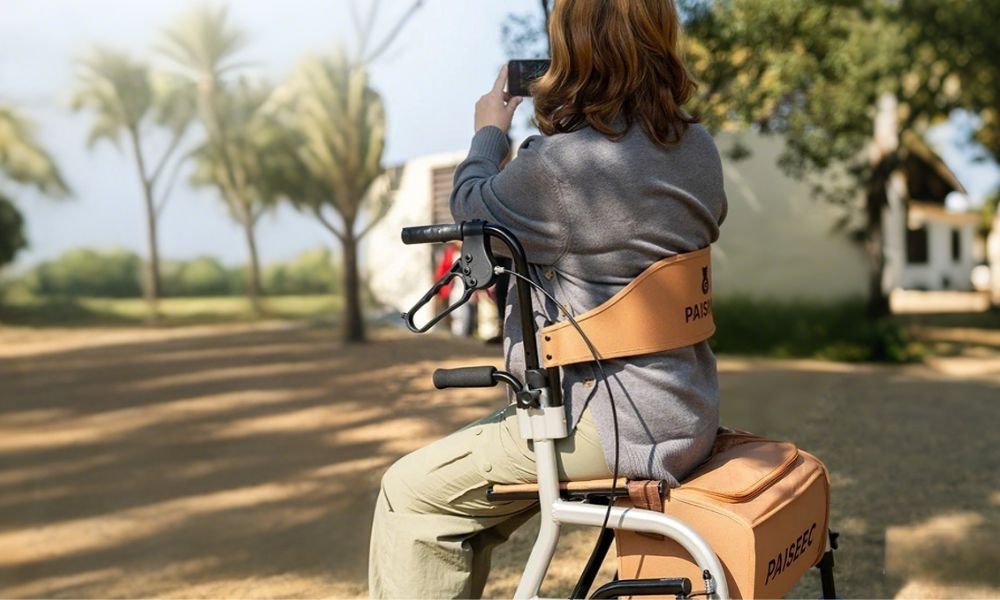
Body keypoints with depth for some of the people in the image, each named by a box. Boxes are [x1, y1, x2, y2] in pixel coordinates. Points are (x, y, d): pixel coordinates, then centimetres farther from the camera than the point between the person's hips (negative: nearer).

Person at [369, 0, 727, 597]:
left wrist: (489, 133, 18)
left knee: (412, 494, 3)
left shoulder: (562, 165, -23)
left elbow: (473, 208, -3)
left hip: (610, 425, -9)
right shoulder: (699, 147, 2)